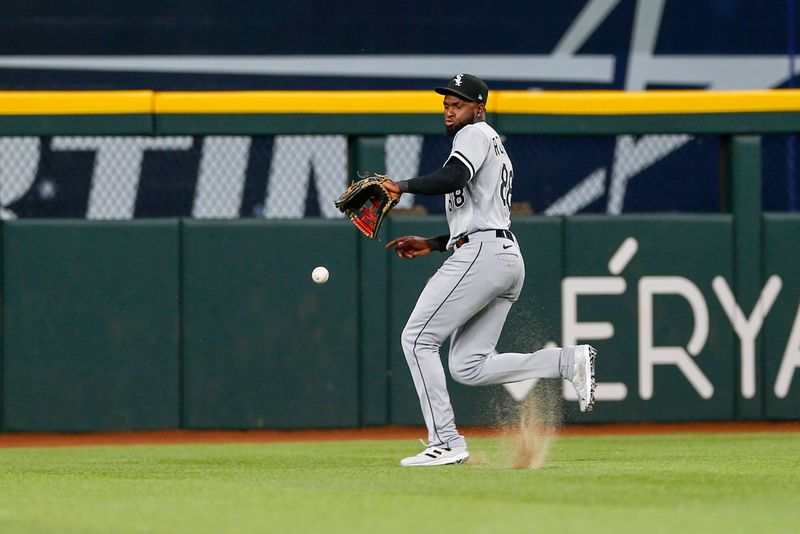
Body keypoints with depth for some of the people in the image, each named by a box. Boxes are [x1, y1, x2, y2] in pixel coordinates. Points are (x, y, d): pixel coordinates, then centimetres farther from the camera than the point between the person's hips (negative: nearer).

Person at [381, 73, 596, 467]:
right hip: (508, 258, 10)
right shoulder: (496, 152, 30)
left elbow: (453, 177, -22)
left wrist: (402, 186, -14)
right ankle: (568, 361, -2)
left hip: (481, 255, -10)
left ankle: (446, 443, -12)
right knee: (468, 367, 7)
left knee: (418, 339, -7)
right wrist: (433, 244, 27)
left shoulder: (476, 133, 0)